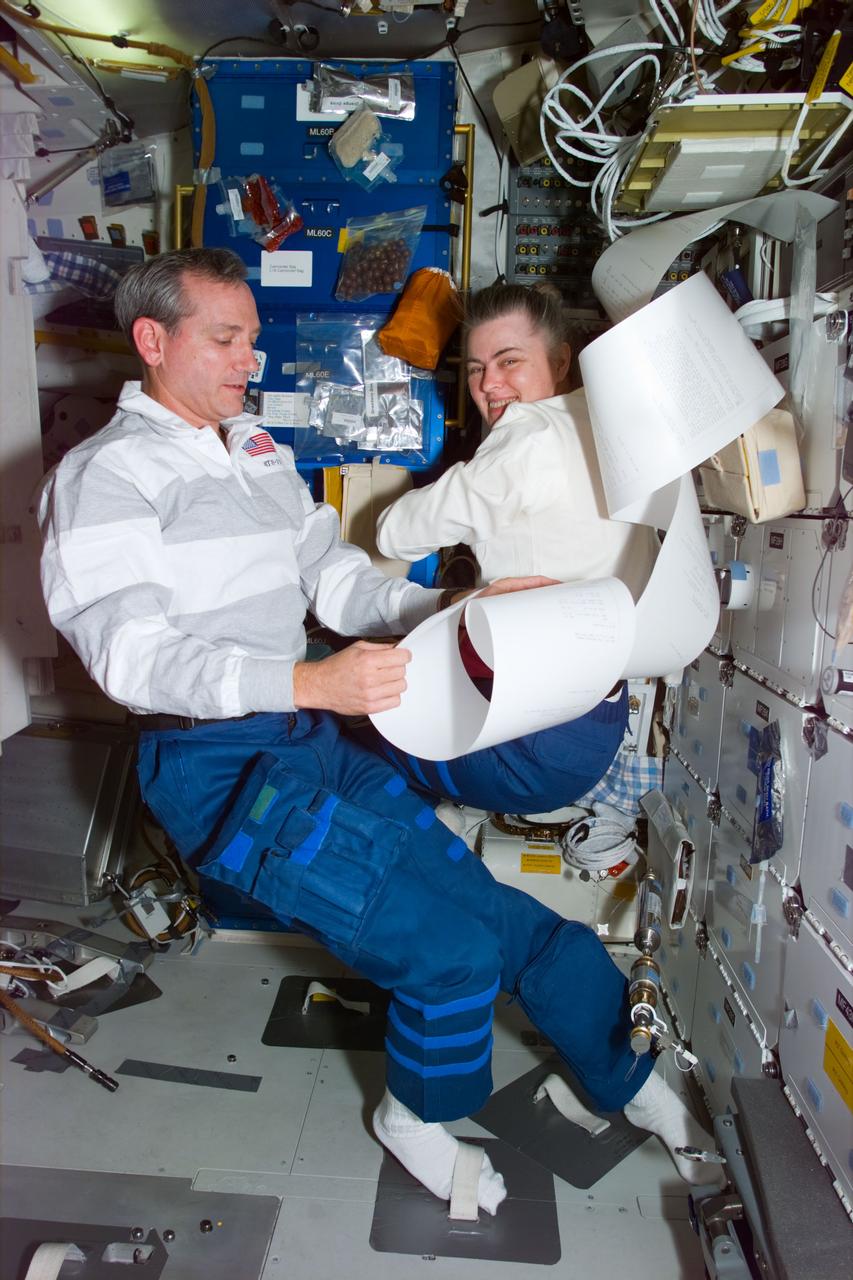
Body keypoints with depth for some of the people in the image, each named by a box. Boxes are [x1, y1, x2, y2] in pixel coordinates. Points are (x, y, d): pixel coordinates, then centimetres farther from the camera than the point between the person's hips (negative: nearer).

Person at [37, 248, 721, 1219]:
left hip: (317, 742, 7)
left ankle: (637, 1080, 29)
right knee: (448, 947, -12)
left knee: (509, 918, 7)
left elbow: (338, 581, 13)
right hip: (219, 767, -6)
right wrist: (306, 682, -32)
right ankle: (416, 1117, 19)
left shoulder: (260, 456, 15)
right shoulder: (105, 474, -6)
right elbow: (131, 654, -19)